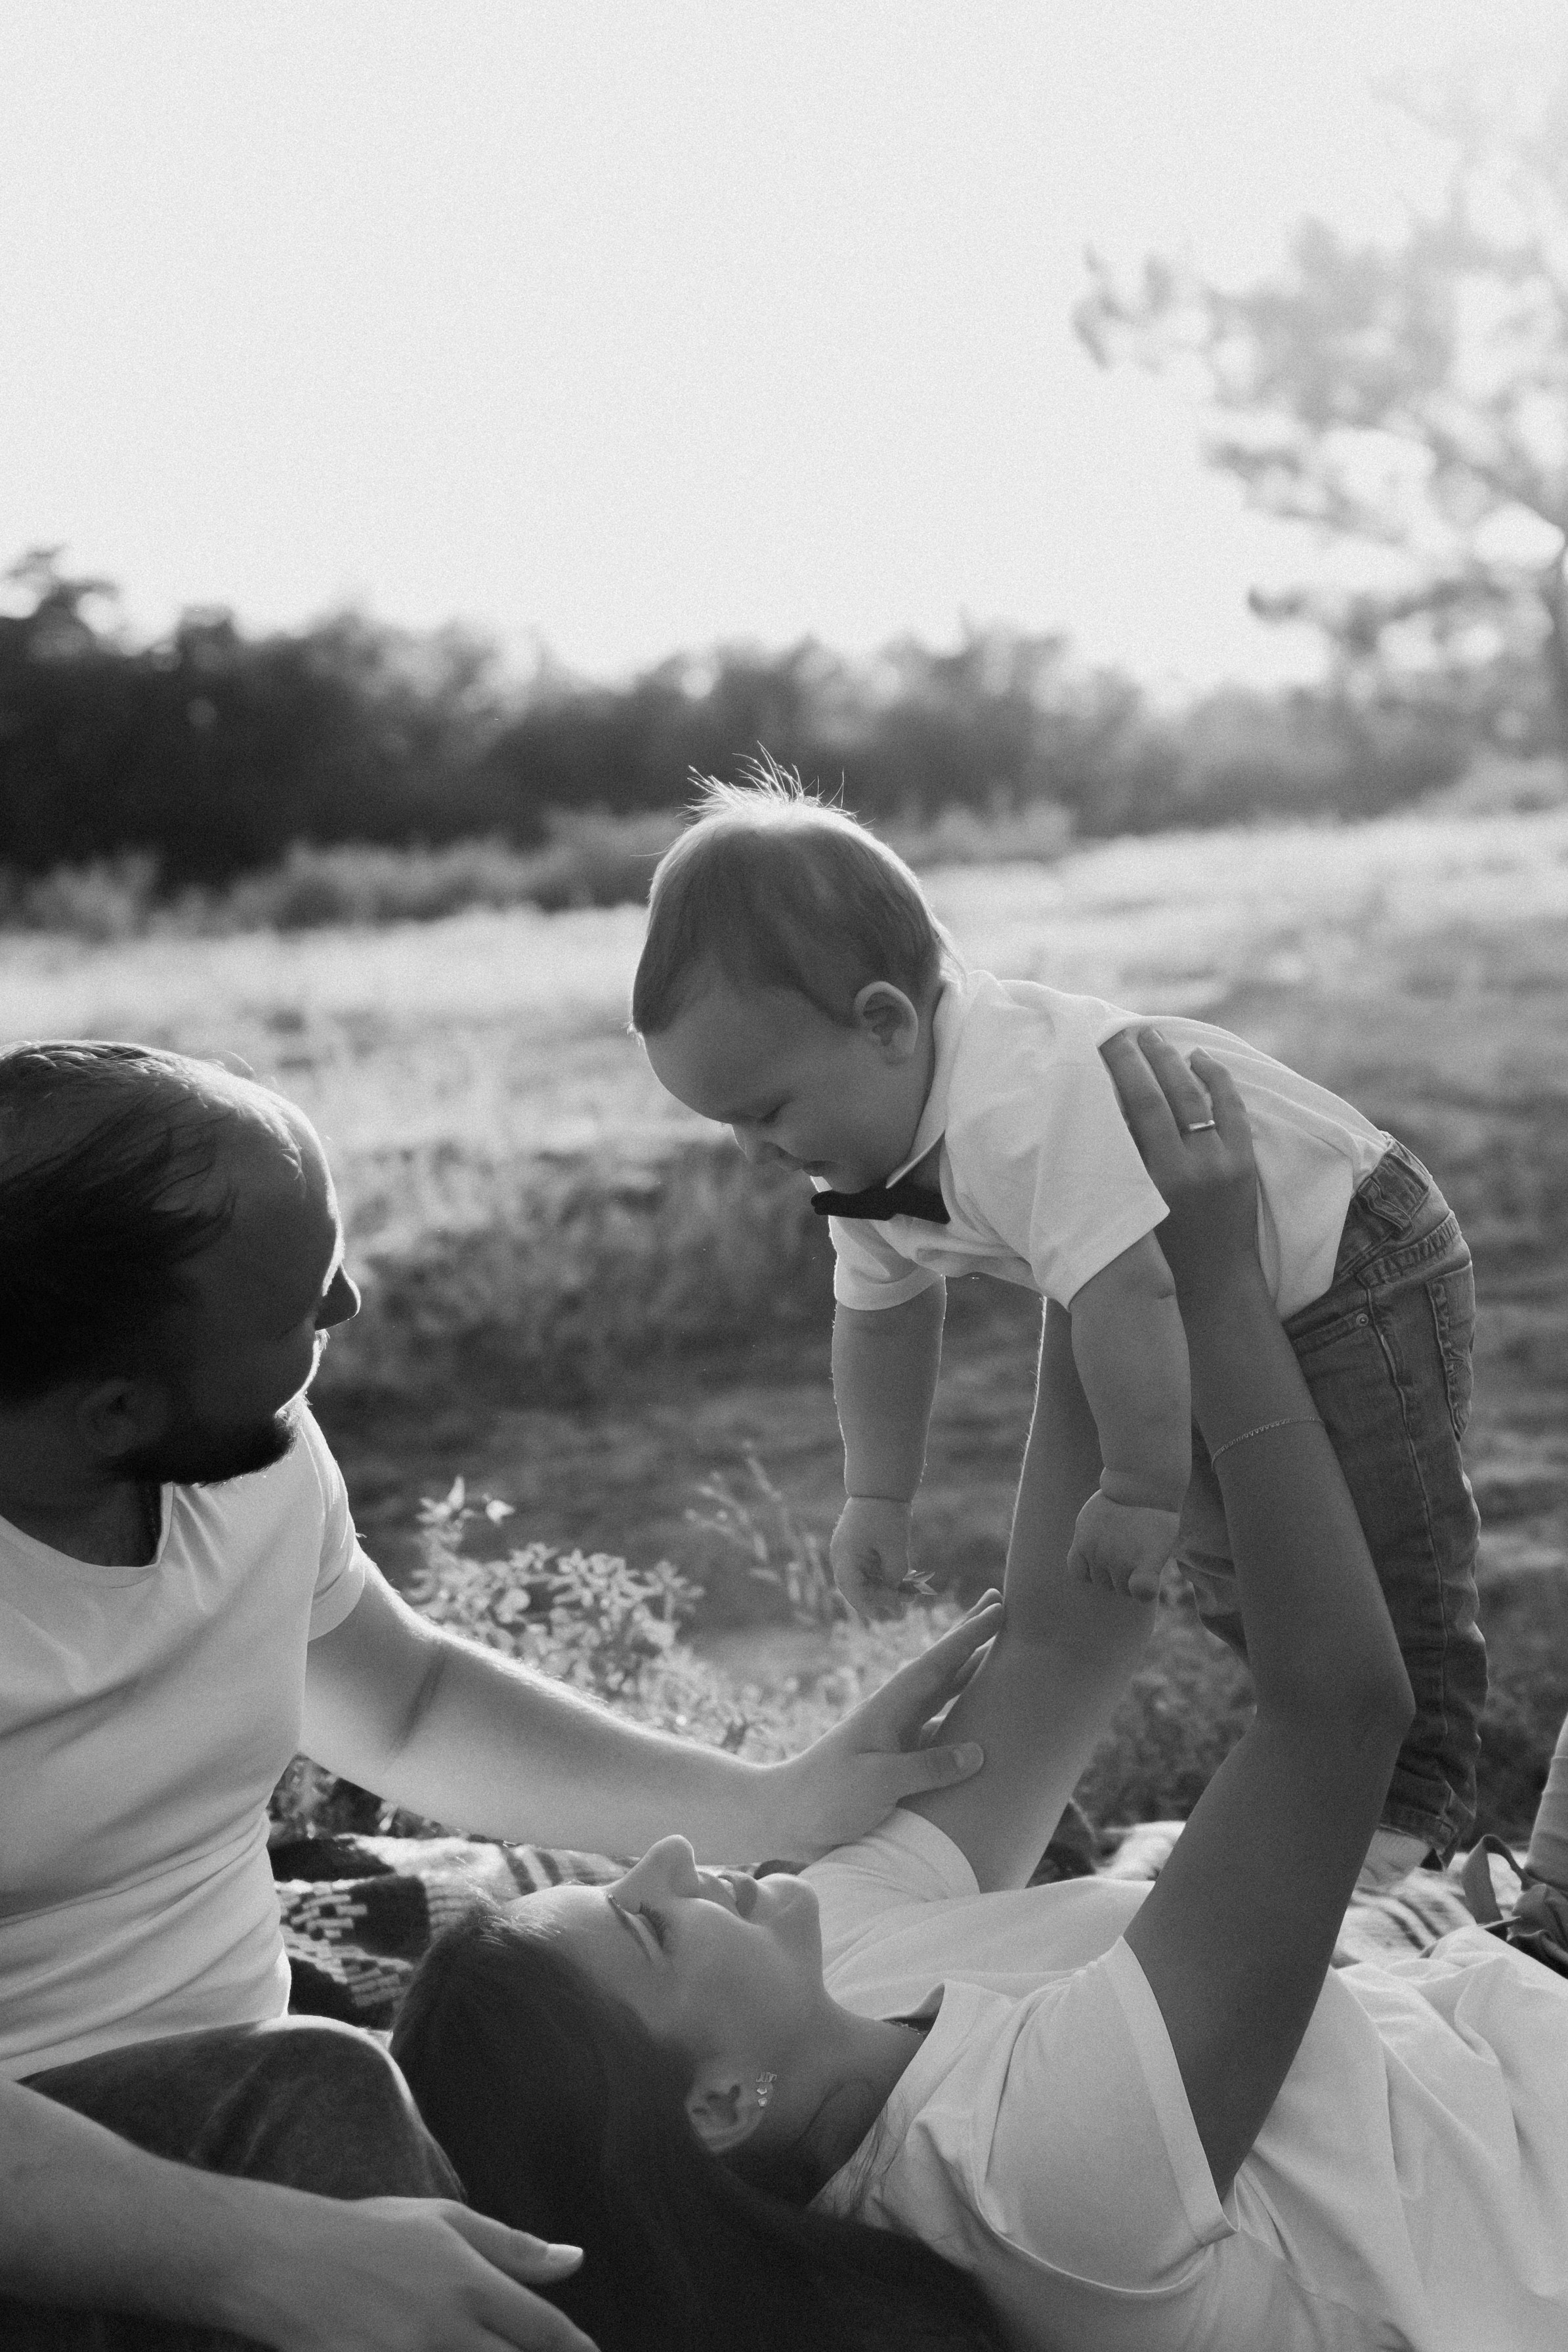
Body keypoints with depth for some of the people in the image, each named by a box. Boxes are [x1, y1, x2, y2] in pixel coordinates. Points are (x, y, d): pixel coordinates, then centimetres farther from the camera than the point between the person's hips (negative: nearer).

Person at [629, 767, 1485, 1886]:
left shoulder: (1024, 1109, -41)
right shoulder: (870, 1140, -7)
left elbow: (1127, 1300, -45)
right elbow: (883, 1319, 7)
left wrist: (1141, 1493, -33)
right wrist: (877, 1498, 6)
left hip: (1357, 1276, -9)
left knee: (1387, 1548, -5)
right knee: (1229, 1553, 18)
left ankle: (1419, 1785, 13)